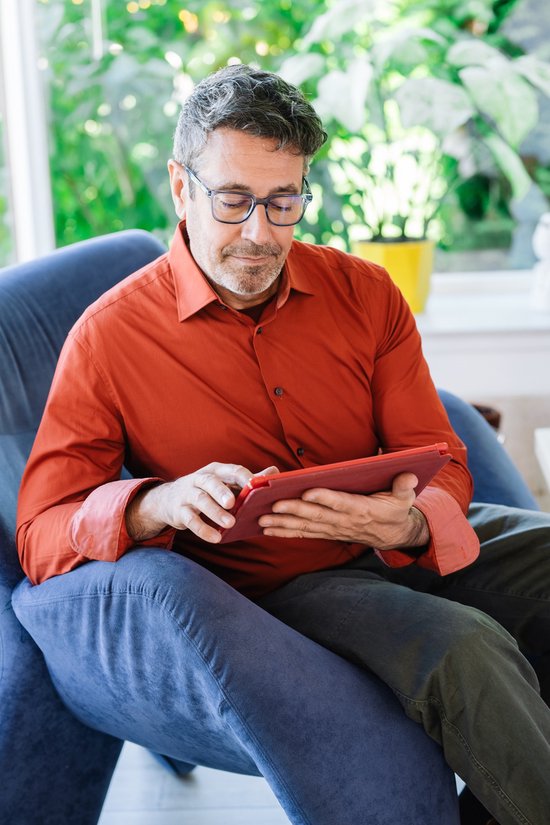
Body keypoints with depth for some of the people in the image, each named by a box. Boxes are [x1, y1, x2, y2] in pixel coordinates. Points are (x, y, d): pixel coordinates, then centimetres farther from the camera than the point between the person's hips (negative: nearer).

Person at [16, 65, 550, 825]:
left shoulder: (364, 293, 3)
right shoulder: (108, 339, -6)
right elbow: (41, 535, -7)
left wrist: (410, 523, -23)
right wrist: (158, 503, -28)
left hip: (412, 555, 5)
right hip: (270, 586, -5)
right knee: (462, 651, -31)